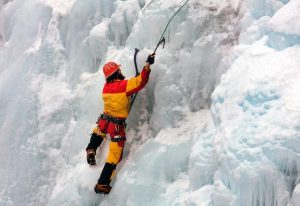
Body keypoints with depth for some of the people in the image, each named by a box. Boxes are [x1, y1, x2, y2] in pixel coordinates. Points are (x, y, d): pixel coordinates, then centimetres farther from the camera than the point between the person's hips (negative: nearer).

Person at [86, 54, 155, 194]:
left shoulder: (106, 87, 2)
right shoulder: (123, 85, -17)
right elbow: (141, 81, -20)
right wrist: (148, 64, -11)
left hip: (104, 122, 6)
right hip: (117, 127, -6)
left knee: (97, 132, 44)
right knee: (114, 156, 6)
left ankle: (91, 151, 33)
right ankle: (102, 185, 7)